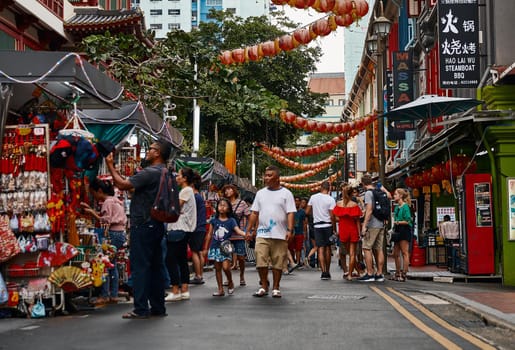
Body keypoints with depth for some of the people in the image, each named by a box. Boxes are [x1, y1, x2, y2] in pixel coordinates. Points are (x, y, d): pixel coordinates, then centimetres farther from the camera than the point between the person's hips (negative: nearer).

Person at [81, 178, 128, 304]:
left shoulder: (108, 202, -12)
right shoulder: (114, 200, 17)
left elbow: (105, 221, -17)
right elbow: (103, 216, 16)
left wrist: (91, 212, -10)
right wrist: (90, 209, 14)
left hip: (113, 234, -10)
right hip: (120, 233, 10)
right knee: (112, 264, 12)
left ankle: (105, 295, -5)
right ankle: (114, 295, 14)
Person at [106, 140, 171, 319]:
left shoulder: (150, 172, -17)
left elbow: (123, 185, -19)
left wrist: (110, 166, -6)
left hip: (143, 225, -9)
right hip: (157, 225, 9)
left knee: (140, 266, -5)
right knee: (156, 266, 11)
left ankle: (141, 309, -3)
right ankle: (158, 307, 16)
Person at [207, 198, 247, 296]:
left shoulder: (231, 221, -1)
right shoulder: (214, 220, 5)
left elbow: (238, 231, -13)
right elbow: (210, 234, 11)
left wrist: (246, 234, -33)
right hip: (215, 247, 3)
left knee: (226, 267, -15)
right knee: (217, 268, 5)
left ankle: (230, 283, 13)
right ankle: (220, 289, 12)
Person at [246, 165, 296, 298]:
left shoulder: (286, 193, 3)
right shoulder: (260, 193, 13)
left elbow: (291, 213, -3)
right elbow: (254, 213, 14)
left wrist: (290, 230, -14)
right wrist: (250, 230, 9)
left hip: (280, 235, -2)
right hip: (262, 234, 2)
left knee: (278, 263, 3)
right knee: (261, 261, -4)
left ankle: (276, 288, 15)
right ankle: (264, 287, 10)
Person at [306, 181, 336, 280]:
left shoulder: (313, 197, 2)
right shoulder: (331, 199, -7)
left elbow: (307, 211, 9)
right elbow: (332, 216, -11)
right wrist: (334, 229, -4)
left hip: (317, 225, 1)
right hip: (328, 225, -1)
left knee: (321, 248, 0)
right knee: (328, 248, 10)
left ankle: (324, 272, -11)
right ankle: (327, 272, 15)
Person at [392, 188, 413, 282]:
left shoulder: (405, 207, -9)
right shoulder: (397, 207, 16)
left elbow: (407, 221, -15)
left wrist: (397, 222, -15)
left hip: (404, 231, -9)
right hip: (397, 231, 9)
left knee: (404, 253, -6)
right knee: (396, 253, 11)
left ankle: (404, 274, -5)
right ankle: (397, 274, 19)